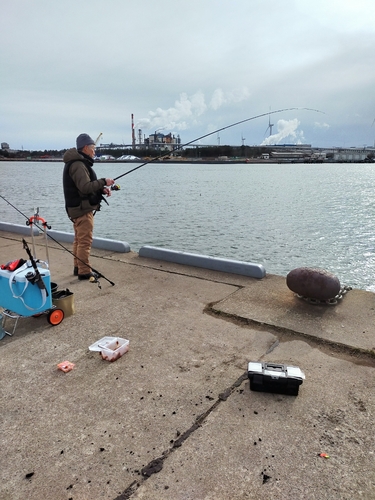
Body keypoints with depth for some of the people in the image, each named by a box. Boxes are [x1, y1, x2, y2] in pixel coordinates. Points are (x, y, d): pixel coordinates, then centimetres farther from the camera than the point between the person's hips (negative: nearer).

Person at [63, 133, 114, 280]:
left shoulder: (79, 163, 17)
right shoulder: (78, 165, -17)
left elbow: (86, 185, 18)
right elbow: (85, 187, -25)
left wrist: (102, 189, 4)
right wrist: (103, 182, -18)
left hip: (78, 208, 11)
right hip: (82, 209, -11)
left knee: (79, 240, 17)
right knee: (85, 241, -6)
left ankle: (78, 267, 27)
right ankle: (84, 272, 0)